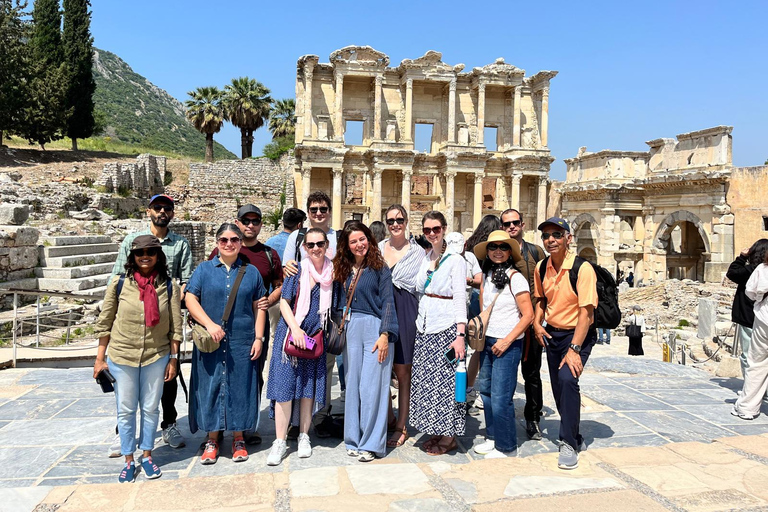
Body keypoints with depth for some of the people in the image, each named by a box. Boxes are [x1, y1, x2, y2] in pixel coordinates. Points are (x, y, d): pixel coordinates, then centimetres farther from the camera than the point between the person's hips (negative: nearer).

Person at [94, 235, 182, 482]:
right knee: (125, 410, 10)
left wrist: (173, 359, -1)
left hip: (156, 357, 0)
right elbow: (104, 323, 1)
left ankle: (147, 455, 29)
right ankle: (129, 461, 24)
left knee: (150, 408, 11)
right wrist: (100, 359, 2)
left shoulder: (169, 287, -5)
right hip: (122, 357, 0)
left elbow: (175, 327, -1)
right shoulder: (119, 284, -5)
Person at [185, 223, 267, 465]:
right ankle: (212, 440, 19)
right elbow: (190, 300, -2)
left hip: (242, 343, 1)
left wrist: (258, 338, 0)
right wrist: (209, 324, -16)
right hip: (210, 342, 0)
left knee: (240, 387, 5)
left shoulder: (251, 272, 9)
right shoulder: (204, 269, 6)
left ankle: (239, 439, 19)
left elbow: (259, 307, 7)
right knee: (211, 387, 5)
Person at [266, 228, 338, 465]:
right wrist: (295, 328, -14)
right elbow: (284, 302, -3)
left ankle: (304, 436, 22)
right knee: (285, 384, -4)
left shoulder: (332, 271, 3)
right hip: (291, 333, -2)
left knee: (310, 386, 8)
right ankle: (280, 441, 4)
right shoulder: (297, 269, -3)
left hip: (316, 336, 2)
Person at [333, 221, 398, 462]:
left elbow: (388, 303, -7)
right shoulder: (344, 270, 12)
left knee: (372, 386, -3)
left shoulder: (380, 268, -3)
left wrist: (385, 334, -14)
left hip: (375, 329, -5)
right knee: (352, 385, 9)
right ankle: (354, 439, 21)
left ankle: (371, 443, 8)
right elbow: (341, 303, 16)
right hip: (351, 330, 5)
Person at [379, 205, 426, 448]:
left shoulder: (417, 252, 0)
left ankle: (402, 426, 13)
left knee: (403, 371, 2)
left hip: (405, 314, -4)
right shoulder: (377, 249, 10)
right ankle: (389, 418, 27)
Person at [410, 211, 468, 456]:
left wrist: (460, 335, -18)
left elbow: (460, 299, -12)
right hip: (424, 327, 7)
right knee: (426, 380, 9)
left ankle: (449, 436, 13)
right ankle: (436, 431, 22)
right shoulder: (424, 258, 11)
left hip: (446, 328, -6)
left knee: (445, 381, -1)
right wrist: (419, 323, 10)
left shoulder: (455, 260, -8)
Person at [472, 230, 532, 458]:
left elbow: (528, 315, -13)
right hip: (487, 341, 7)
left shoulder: (515, 278, -11)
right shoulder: (486, 277, 10)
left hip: (507, 344, -7)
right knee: (485, 390, 11)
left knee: (500, 397, -5)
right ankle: (492, 437, 27)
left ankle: (505, 446, 11)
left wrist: (507, 341, -15)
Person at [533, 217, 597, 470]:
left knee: (567, 378, -26)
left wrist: (574, 349, -27)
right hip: (552, 333, 6)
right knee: (558, 389, 11)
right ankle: (576, 438, 32)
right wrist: (537, 323, 1)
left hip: (578, 334, -6)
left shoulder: (582, 268, -19)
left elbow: (586, 312, -23)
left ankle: (569, 444, -13)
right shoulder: (541, 267, 0)